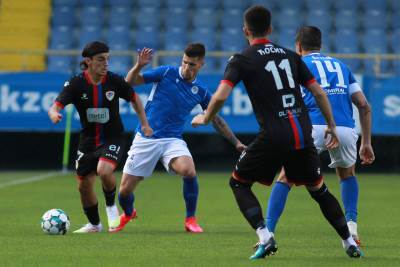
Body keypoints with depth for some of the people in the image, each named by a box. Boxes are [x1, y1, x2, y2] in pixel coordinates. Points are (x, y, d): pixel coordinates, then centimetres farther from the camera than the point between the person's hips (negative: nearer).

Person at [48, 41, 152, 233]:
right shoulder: (76, 84, -14)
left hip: (112, 139, -2)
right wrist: (54, 114, -47)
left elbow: (134, 98, 7)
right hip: (88, 141, 2)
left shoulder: (114, 81, -12)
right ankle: (94, 224, 32)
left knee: (104, 170, -29)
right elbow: (56, 106, -23)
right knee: (84, 185, 6)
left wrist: (144, 123, 1)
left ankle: (111, 206, 0)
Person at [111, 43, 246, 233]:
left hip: (173, 140, 1)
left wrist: (236, 142, 16)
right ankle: (128, 214, 36)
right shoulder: (166, 73, -4)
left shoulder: (201, 92, 4)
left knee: (189, 170, -30)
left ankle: (190, 219, -10)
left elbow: (216, 120, 18)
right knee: (125, 190, -2)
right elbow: (130, 82, -5)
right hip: (145, 139, -1)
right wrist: (139, 66, -24)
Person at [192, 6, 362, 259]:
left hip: (273, 137, -4)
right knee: (318, 189, 22)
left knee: (238, 183, 14)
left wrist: (205, 118, 8)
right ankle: (350, 243, 20)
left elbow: (221, 96, -11)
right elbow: (319, 92, 13)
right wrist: (331, 126, 23)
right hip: (303, 135, 4)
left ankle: (265, 237, -4)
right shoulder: (290, 56, 15)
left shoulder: (241, 60, 1)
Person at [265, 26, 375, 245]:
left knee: (285, 179, 10)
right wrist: (366, 143, 23)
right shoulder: (340, 65, 27)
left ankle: (268, 233, -3)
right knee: (347, 175, 32)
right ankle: (351, 226, 16)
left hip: (315, 128, -3)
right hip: (345, 130, 3)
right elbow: (364, 106, 20)